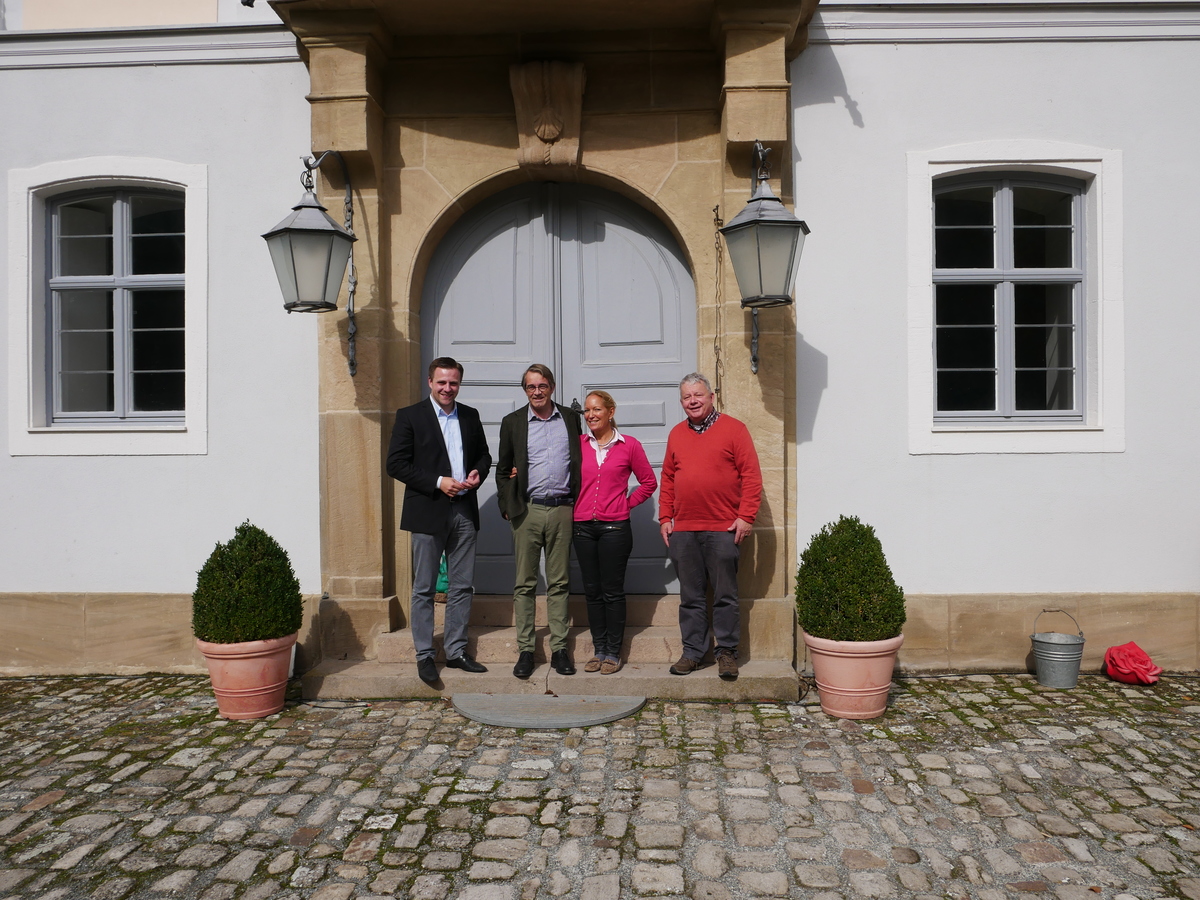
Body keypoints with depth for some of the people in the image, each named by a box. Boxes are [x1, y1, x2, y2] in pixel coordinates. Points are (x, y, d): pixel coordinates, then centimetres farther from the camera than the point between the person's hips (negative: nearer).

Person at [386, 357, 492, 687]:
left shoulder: (470, 416, 11)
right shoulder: (410, 416, -2)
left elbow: (483, 454, 20)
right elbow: (396, 464, -8)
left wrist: (478, 473, -3)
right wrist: (438, 483, -16)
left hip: (464, 512, 4)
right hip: (428, 512, -4)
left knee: (462, 586, 10)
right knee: (424, 589, 4)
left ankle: (456, 651, 21)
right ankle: (424, 655, 14)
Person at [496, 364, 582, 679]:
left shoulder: (570, 418, 8)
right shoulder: (512, 422, 6)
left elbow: (580, 461, 13)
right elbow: (503, 470, 11)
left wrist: (578, 503, 4)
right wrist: (507, 508, 3)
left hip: (562, 510, 1)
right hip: (527, 510, 0)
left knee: (559, 583, 7)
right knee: (525, 583, 4)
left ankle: (559, 649, 15)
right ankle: (525, 650, 12)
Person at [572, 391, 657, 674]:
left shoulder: (629, 445, 0)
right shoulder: (578, 444, 6)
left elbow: (648, 482, 7)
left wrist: (627, 503, 1)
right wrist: (573, 506, 3)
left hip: (615, 527, -3)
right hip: (583, 527, 3)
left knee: (612, 592, 2)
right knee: (592, 591, 9)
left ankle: (613, 653, 12)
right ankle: (599, 651, 20)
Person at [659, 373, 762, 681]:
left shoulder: (733, 429, 0)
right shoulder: (676, 434, 13)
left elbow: (751, 475, -4)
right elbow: (668, 479, 17)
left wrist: (745, 517, -10)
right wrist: (665, 518, 10)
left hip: (723, 529, -4)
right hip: (683, 531, 4)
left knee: (725, 596, 3)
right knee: (690, 596, 9)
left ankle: (727, 652, 14)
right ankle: (693, 652, 19)